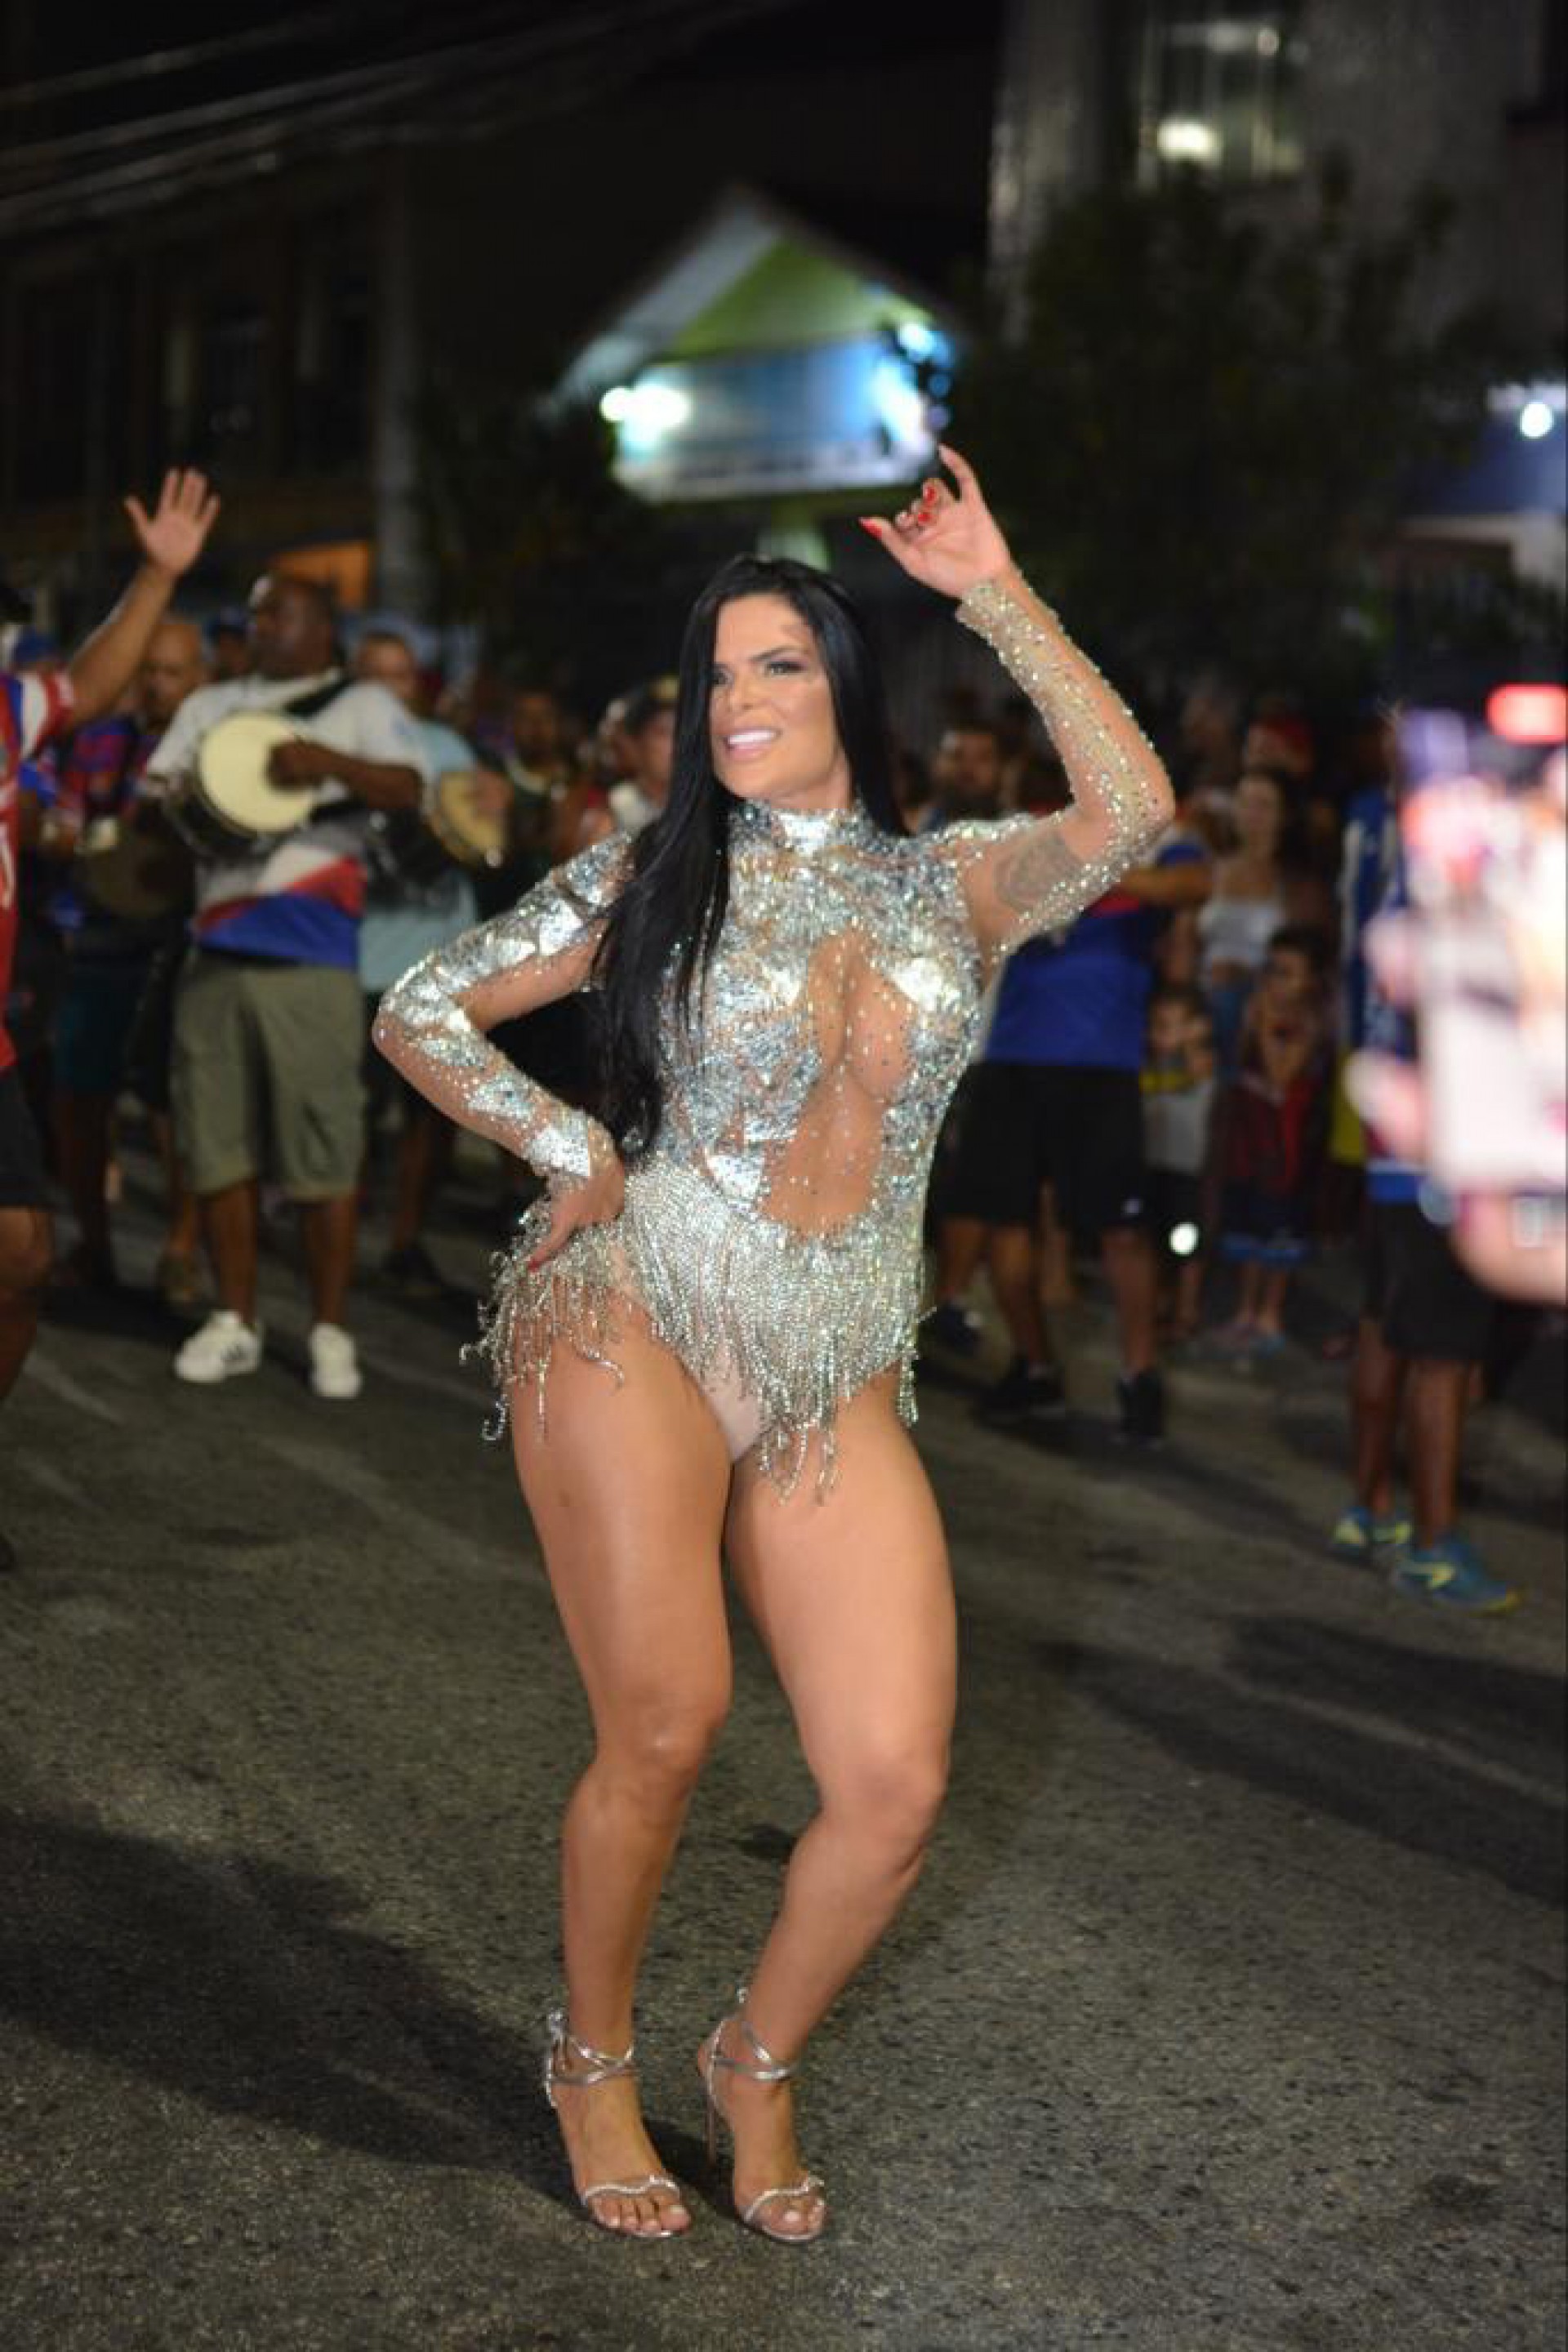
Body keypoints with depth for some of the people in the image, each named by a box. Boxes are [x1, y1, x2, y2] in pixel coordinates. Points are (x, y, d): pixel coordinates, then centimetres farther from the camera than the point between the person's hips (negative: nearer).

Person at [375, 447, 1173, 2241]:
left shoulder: (952, 885, 11)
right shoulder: (650, 879, 7)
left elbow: (1131, 811, -9)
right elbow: (421, 1013, 11)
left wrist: (995, 599, -7)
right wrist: (569, 1154, -1)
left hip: (840, 1388, 2)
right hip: (635, 1329, -2)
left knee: (894, 1787, -7)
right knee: (663, 1733, -7)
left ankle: (760, 2066, 20)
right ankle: (593, 2063, 20)